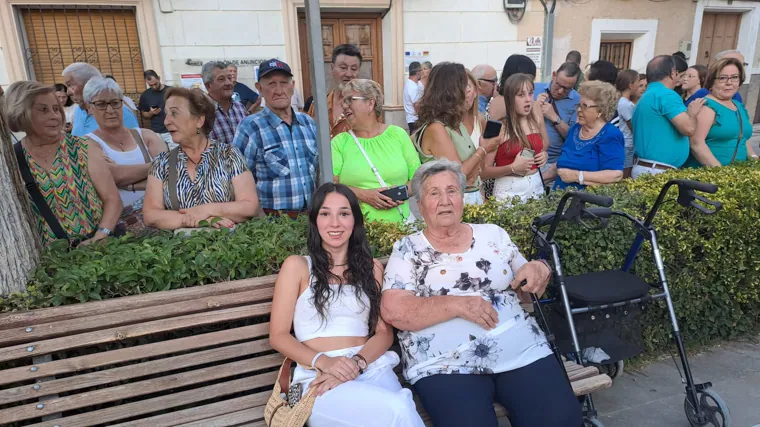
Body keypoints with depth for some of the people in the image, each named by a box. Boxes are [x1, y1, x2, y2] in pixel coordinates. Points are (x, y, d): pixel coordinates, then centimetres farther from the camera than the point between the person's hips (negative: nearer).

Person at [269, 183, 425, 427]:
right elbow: (278, 336, 3)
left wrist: (357, 363, -11)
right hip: (318, 378, -3)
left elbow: (384, 332, 10)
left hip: (374, 368, 4)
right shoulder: (297, 266, 8)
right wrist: (324, 362, -15)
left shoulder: (372, 268, 17)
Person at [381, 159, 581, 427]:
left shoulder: (493, 235, 13)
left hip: (523, 351, 4)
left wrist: (539, 271, -2)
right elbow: (393, 311, -9)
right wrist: (457, 305, -16)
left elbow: (525, 292, 21)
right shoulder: (407, 250, 3)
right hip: (444, 366, -3)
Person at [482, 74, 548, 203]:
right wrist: (512, 168, -23)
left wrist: (545, 155, 4)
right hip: (509, 190, -5)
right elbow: (484, 171, -14)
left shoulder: (536, 116, 2)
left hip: (536, 185, 5)